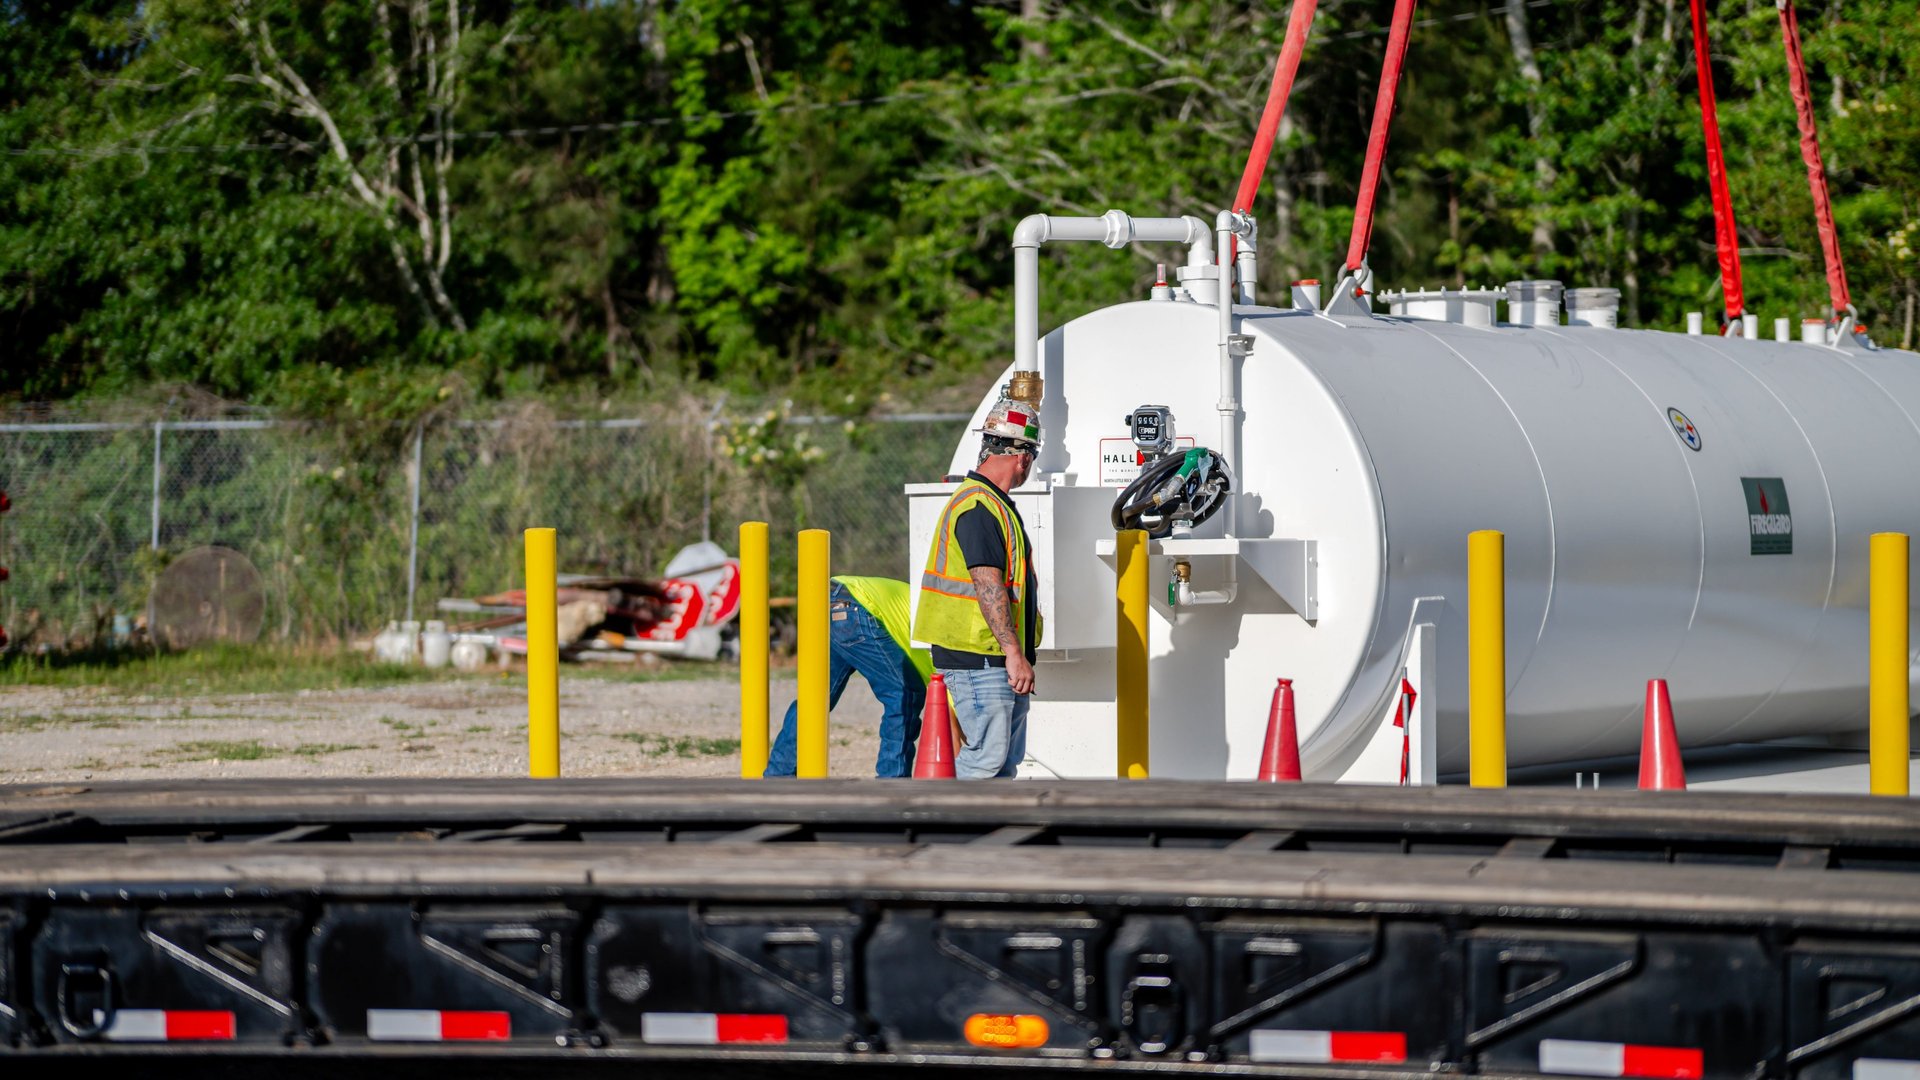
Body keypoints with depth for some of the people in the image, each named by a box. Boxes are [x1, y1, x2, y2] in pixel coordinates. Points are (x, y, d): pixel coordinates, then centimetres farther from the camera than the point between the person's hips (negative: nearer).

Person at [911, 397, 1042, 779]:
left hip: (1000, 662, 11)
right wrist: (1014, 653, -26)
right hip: (978, 660, -11)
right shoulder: (978, 507, -16)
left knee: (1006, 759, 11)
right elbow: (988, 585, -23)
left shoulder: (995, 504, 19)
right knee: (982, 756, -13)